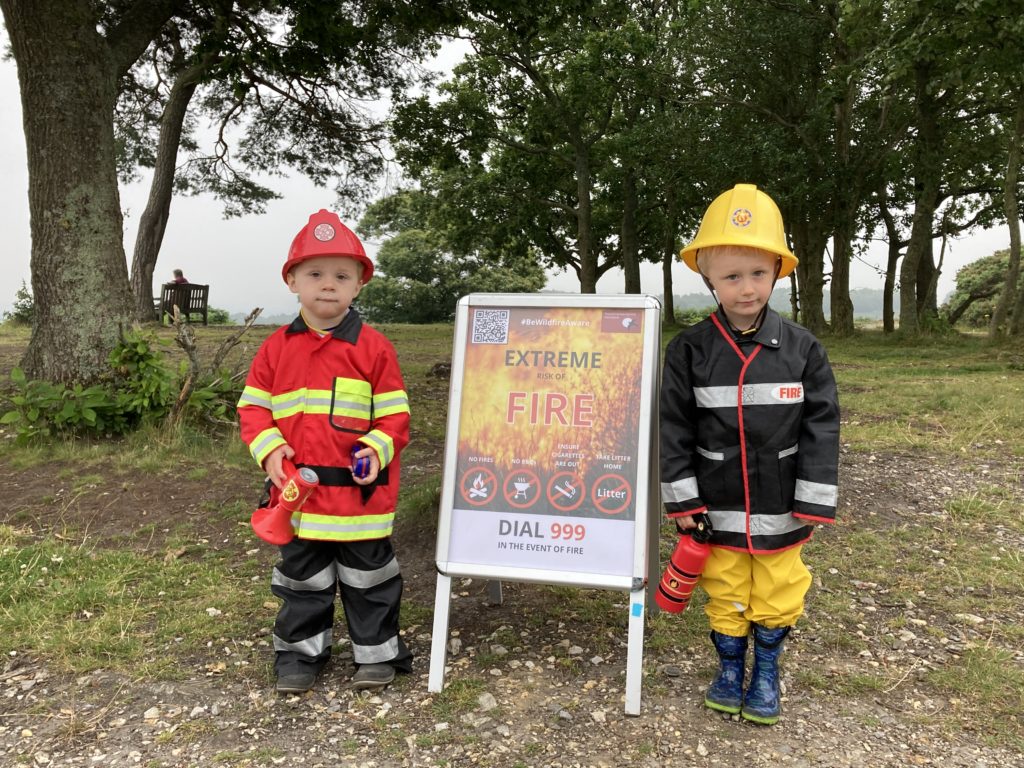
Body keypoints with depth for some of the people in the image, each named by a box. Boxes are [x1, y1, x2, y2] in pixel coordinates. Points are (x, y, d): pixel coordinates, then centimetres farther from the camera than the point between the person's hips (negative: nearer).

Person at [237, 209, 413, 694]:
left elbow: (394, 413, -4)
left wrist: (378, 449, -19)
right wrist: (268, 448, -11)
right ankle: (300, 652, 36)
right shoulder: (277, 347, 2)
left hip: (360, 490, -2)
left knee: (368, 577, 12)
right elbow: (253, 406, 5)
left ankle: (376, 651, 30)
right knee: (302, 579, 18)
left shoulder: (373, 347, -6)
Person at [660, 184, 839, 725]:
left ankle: (767, 670, 39)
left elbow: (821, 427, -5)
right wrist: (681, 500, -6)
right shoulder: (689, 350, -10)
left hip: (781, 507, 1)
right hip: (718, 507, 0)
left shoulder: (802, 348, -8)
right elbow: (674, 428, -6)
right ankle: (730, 666, 38)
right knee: (724, 593, 15)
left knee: (777, 593, 16)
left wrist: (814, 503, -6)